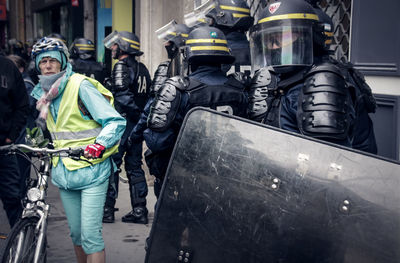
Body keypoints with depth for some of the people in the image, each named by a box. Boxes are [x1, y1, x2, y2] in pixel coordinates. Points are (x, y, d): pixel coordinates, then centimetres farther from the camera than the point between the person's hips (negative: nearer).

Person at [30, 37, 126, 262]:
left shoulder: (80, 85, -12)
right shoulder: (42, 93, 10)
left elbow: (116, 121, -18)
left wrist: (100, 144, -33)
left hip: (91, 170, -6)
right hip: (64, 171, 7)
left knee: (90, 234, -9)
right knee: (76, 233, 14)